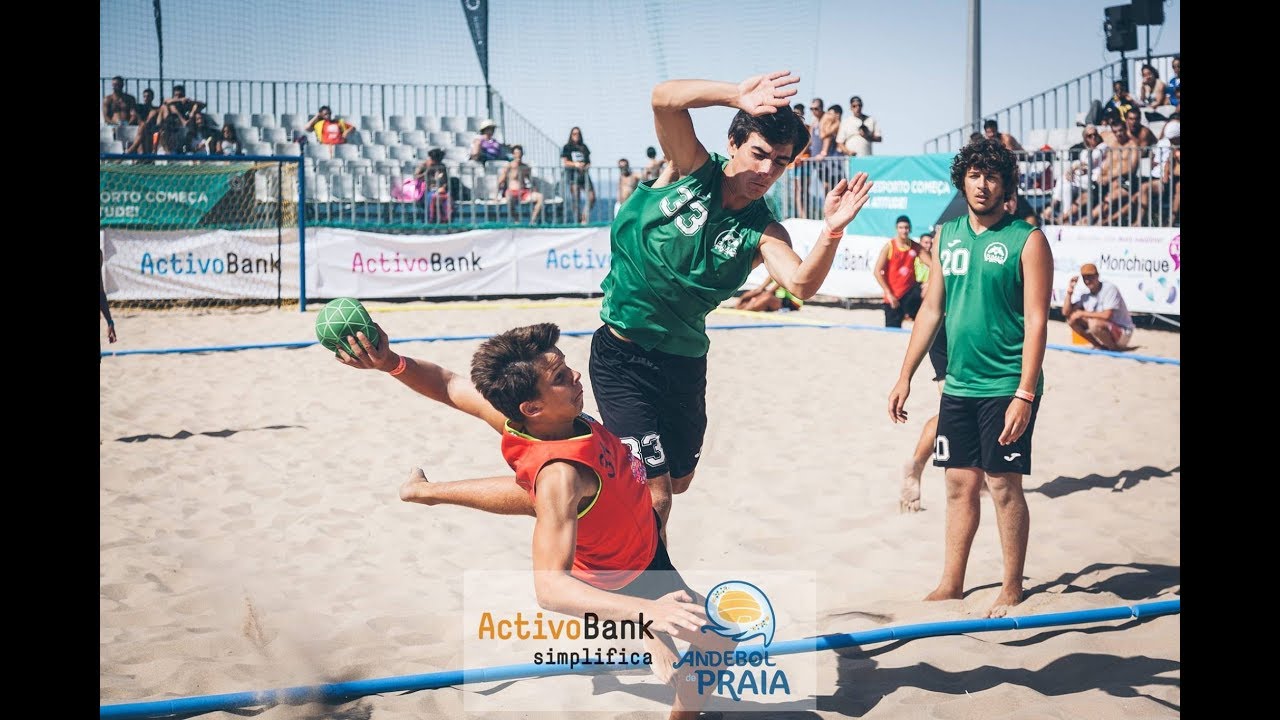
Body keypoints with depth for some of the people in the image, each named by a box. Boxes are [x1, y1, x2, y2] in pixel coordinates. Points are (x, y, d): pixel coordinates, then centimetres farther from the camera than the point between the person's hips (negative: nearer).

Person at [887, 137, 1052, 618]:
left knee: (1004, 485, 0)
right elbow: (932, 308, 14)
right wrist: (905, 377, 11)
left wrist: (1025, 394, -18)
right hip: (958, 385, 5)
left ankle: (1012, 590, 13)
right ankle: (951, 585, 21)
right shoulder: (947, 236, 10)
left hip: (1005, 387, -5)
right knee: (960, 484, 11)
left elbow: (1036, 320, -11)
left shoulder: (1027, 240, -7)